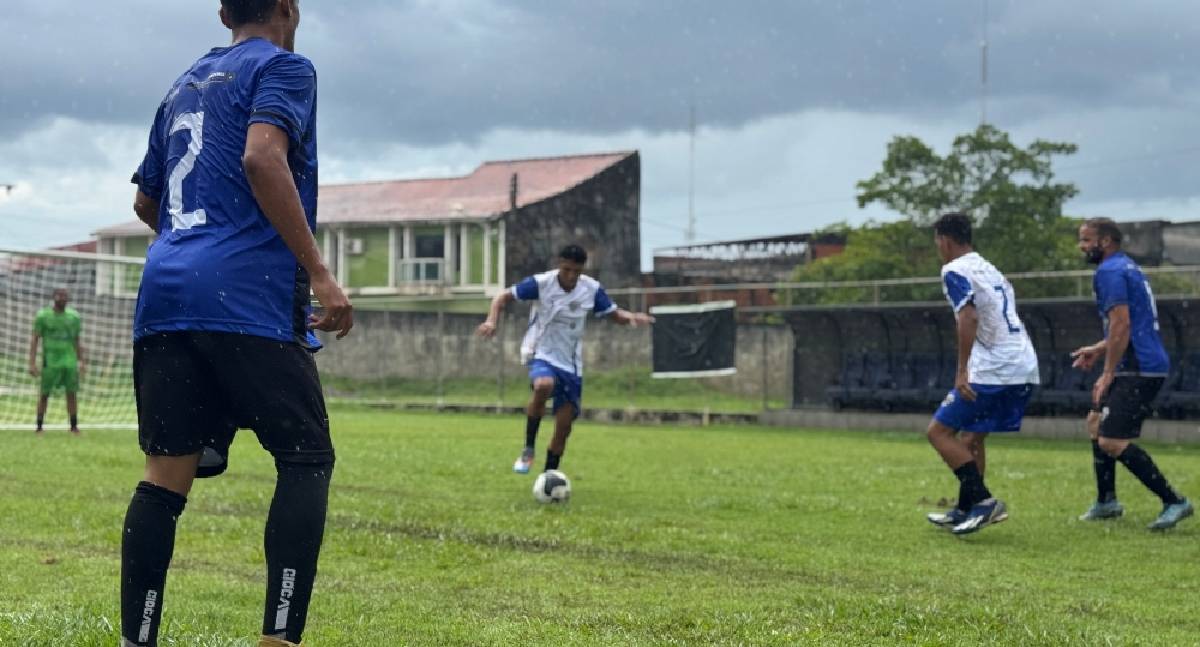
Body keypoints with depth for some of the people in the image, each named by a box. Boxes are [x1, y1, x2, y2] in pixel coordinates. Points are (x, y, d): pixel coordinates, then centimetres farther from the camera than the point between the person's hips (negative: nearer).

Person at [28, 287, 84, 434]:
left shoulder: (74, 316, 8)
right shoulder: (43, 316, -1)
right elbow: (34, 340, 0)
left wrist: (81, 361, 11)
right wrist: (32, 363, -6)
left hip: (70, 361, 2)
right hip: (50, 361, -2)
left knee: (71, 393, 0)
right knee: (44, 394, 0)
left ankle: (74, 426, 4)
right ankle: (39, 426, 6)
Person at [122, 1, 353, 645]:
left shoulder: (185, 84, 25)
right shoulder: (283, 67, 3)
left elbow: (146, 203, 32)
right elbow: (262, 158, -16)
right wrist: (319, 273, -18)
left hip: (163, 297, 7)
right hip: (250, 299, -7)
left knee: (165, 476, 4)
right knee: (306, 460, 1)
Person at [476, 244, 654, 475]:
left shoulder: (592, 289, -4)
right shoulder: (541, 283, -13)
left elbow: (614, 314, 5)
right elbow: (503, 298, -7)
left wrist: (631, 317, -17)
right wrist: (492, 321, -25)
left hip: (571, 363, 4)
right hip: (542, 355, -4)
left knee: (564, 426, 1)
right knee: (544, 385, -37)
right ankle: (528, 449, -20)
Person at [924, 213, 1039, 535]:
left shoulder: (954, 270, -4)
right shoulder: (989, 269, 23)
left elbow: (969, 318, -19)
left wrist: (962, 371, -20)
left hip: (993, 372, -9)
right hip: (1025, 370, 9)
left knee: (938, 431, -2)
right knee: (971, 438, 20)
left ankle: (984, 500, -12)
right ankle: (965, 510, 23)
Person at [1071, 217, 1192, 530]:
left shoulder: (1110, 272, -12)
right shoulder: (1128, 267, 20)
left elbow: (1121, 324, -21)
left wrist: (1108, 375, -19)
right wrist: (1099, 350, 29)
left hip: (1139, 369, -11)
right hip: (1149, 364, 11)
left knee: (1112, 442, -16)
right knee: (1096, 422, 21)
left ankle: (1174, 502, -14)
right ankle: (1106, 502, 27)